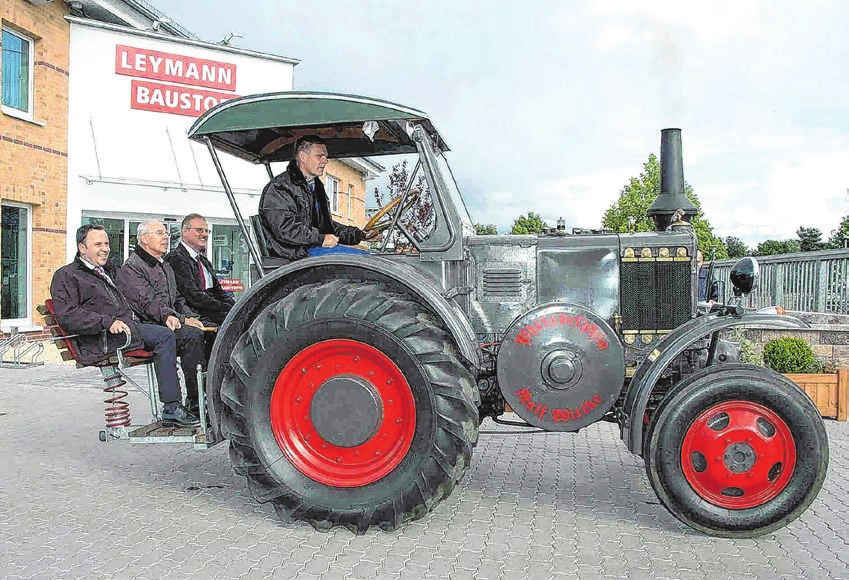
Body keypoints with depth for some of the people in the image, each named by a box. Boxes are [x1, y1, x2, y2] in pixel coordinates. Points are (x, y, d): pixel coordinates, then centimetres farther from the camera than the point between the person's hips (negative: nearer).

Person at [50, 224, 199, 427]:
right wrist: (108, 322, -22)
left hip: (129, 326, 8)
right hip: (101, 341, -8)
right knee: (165, 336, -25)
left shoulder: (108, 271, 30)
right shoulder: (66, 275, 4)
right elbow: (67, 316, -11)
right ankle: (171, 409, -26)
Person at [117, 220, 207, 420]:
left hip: (169, 324, 8)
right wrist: (182, 320, -23)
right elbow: (148, 302, -15)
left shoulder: (165, 267, 25)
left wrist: (190, 317, 4)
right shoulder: (131, 268, -3)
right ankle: (195, 405, -30)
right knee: (192, 335, -32)